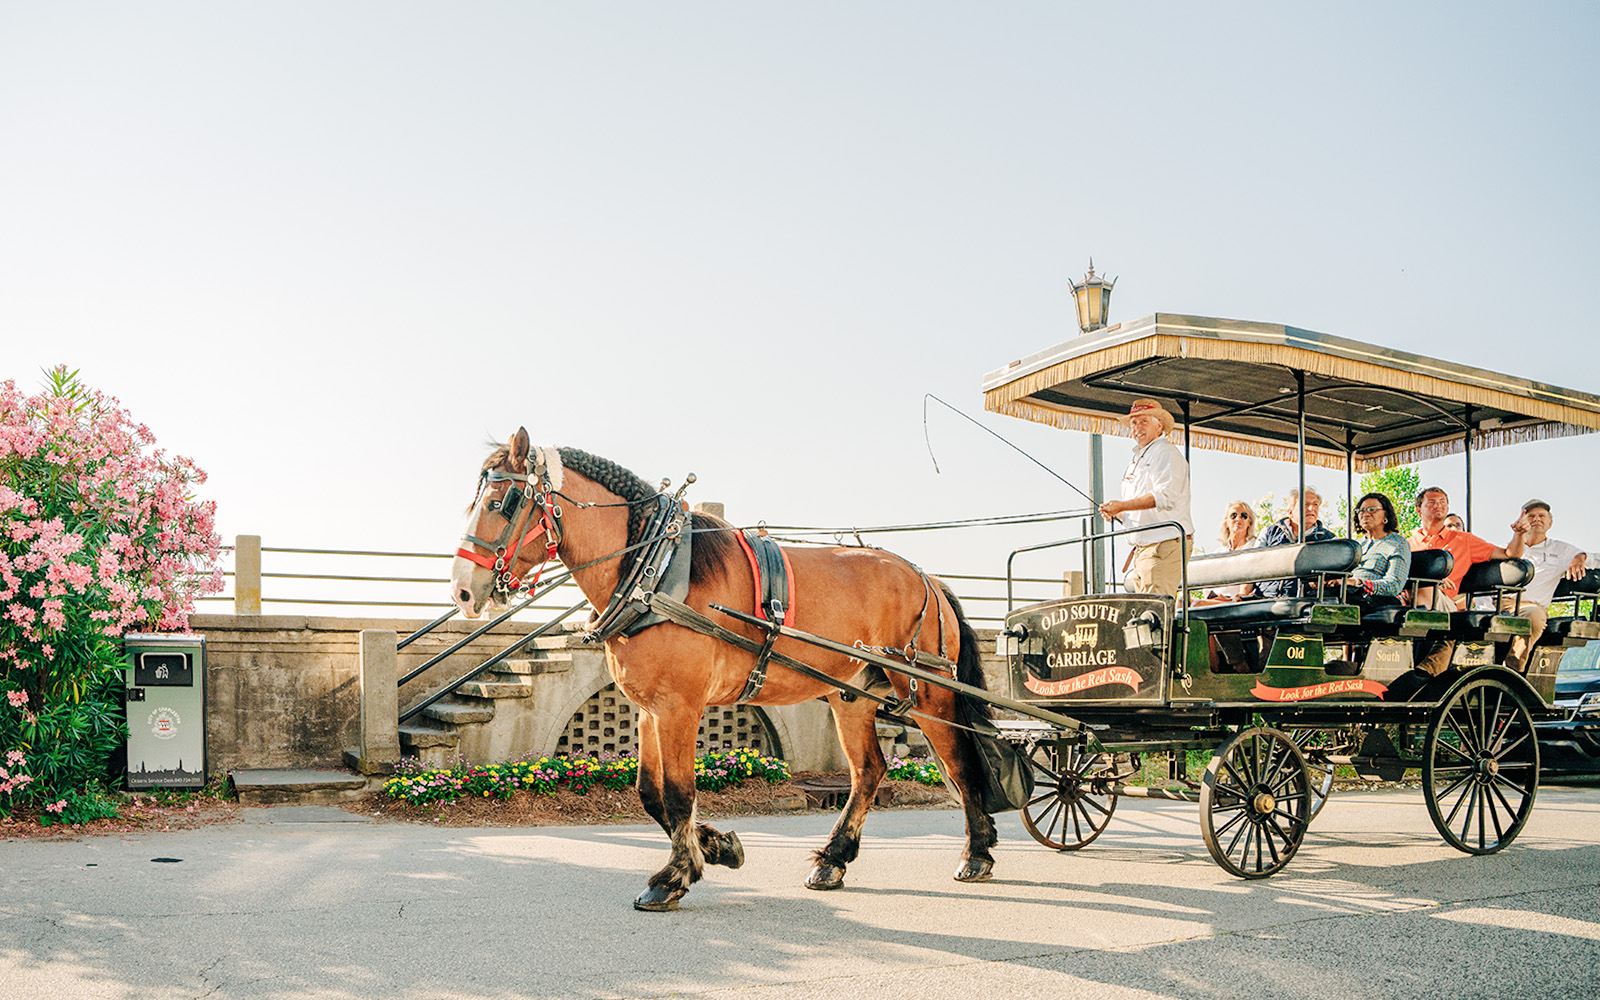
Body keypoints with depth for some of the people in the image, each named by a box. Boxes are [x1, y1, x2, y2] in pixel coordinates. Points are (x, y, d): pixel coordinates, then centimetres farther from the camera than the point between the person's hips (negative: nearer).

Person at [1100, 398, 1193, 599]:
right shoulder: (1138, 458, 24)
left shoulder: (1166, 453, -6)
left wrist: (1122, 506, -23)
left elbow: (1165, 495, -21)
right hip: (1143, 547, 10)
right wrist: (1116, 513, 7)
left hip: (1166, 544, -10)